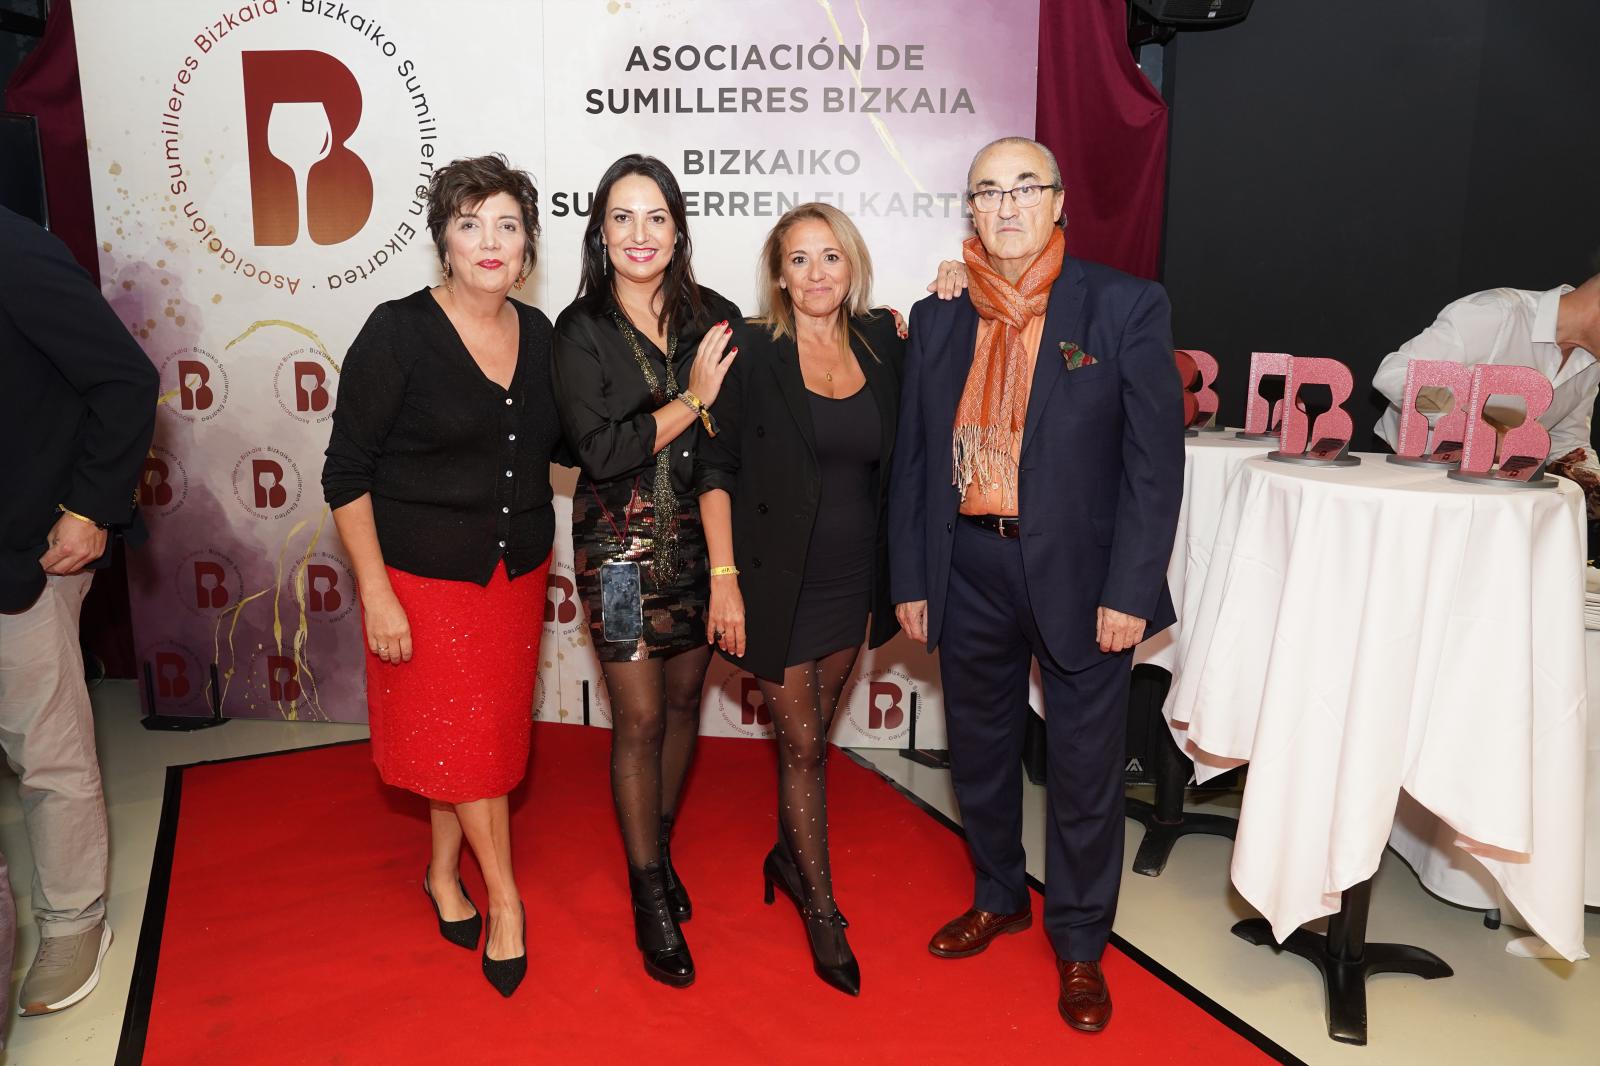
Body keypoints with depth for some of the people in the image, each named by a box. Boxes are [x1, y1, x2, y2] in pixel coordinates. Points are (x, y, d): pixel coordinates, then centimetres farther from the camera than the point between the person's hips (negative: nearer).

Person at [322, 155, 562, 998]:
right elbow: (346, 473, -12)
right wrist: (375, 591, -15)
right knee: (457, 735, 5)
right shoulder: (398, 333, -14)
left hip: (517, 572, 5)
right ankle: (504, 895, 24)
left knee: (487, 731, 14)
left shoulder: (537, 333, 2)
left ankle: (443, 874, 36)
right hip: (425, 576, -5)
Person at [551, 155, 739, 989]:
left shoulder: (714, 318, 1)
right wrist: (692, 401, -16)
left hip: (698, 537, 3)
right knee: (639, 719, 4)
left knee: (683, 702, 14)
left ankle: (659, 847, 39)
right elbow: (600, 451, -15)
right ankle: (651, 898, 21)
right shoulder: (580, 331, -7)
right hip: (622, 543, -3)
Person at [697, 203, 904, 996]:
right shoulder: (752, 350, -9)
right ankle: (821, 910, 21)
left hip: (853, 581, 4)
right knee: (803, 743, 5)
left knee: (813, 731, 17)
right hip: (779, 584, -4)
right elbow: (716, 468, -9)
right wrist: (724, 578, -14)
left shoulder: (882, 342, 2)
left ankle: (789, 855, 41)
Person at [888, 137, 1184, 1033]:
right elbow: (914, 457, 7)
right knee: (980, 751, 18)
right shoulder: (937, 318, 6)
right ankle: (998, 899, 42)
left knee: (1086, 771, 8)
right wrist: (910, 580, 4)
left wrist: (1130, 591, -13)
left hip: (1081, 577, -3)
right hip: (970, 572, 4)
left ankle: (1080, 943, 30)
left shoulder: (1126, 307, -5)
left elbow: (1155, 459, -8)